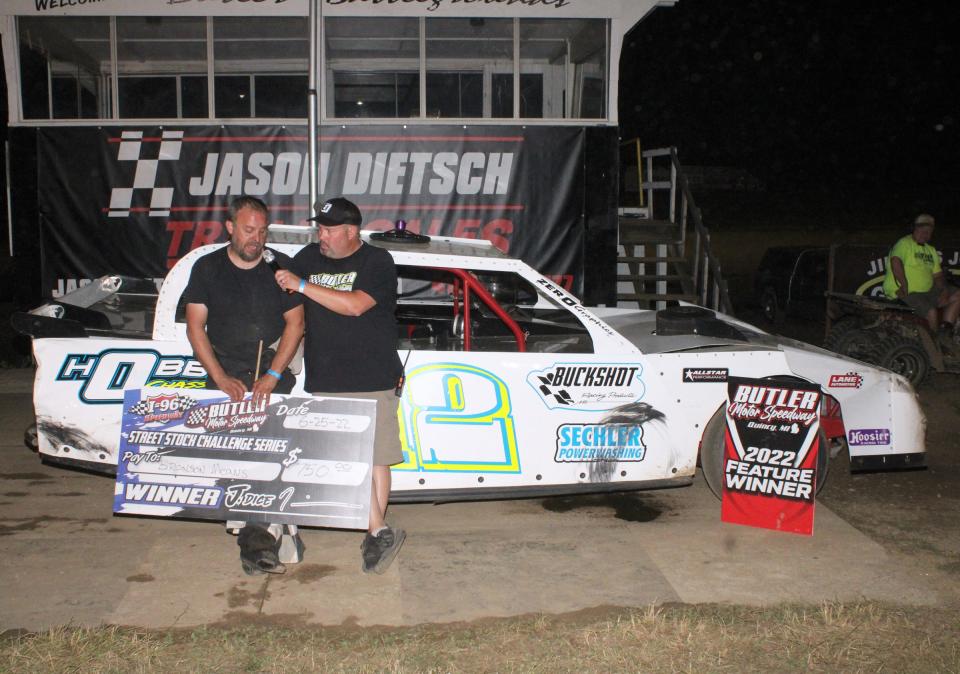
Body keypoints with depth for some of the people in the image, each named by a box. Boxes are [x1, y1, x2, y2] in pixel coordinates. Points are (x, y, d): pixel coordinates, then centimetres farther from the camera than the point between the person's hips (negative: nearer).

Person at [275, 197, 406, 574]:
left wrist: (303, 285, -17)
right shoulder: (309, 258, 13)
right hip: (325, 383, 4)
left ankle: (376, 532, 8)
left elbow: (355, 305, -18)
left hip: (372, 380, -4)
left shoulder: (377, 262, -4)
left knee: (375, 458, 1)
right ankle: (380, 532, 4)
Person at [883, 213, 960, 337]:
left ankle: (946, 329, -9)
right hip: (906, 293, -9)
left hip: (927, 290, 9)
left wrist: (944, 290, 0)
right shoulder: (904, 244, -7)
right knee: (931, 312, -28)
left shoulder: (931, 250, 21)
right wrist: (904, 284, -31)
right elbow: (895, 261, -26)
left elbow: (938, 274, 19)